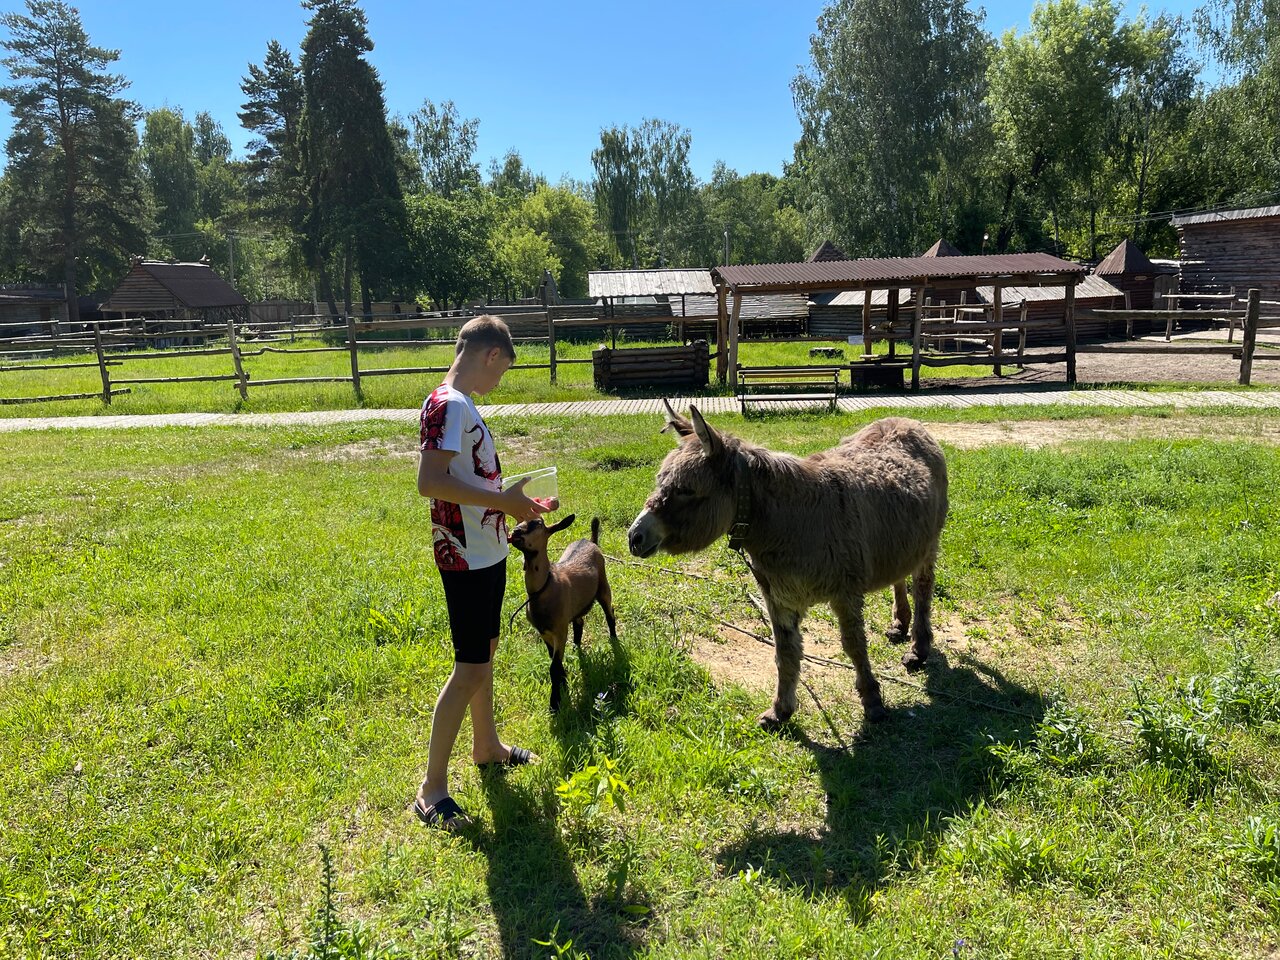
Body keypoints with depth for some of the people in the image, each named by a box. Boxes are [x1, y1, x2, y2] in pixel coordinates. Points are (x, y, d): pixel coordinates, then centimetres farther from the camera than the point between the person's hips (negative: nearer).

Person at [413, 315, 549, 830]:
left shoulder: (461, 404, 11)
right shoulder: (448, 406, -19)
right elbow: (430, 482, -28)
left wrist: (515, 502, 16)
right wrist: (501, 501, -26)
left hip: (486, 551, 10)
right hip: (467, 557, -10)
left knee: (485, 650, 22)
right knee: (471, 668, -4)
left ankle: (487, 746, 40)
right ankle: (432, 787, 7)